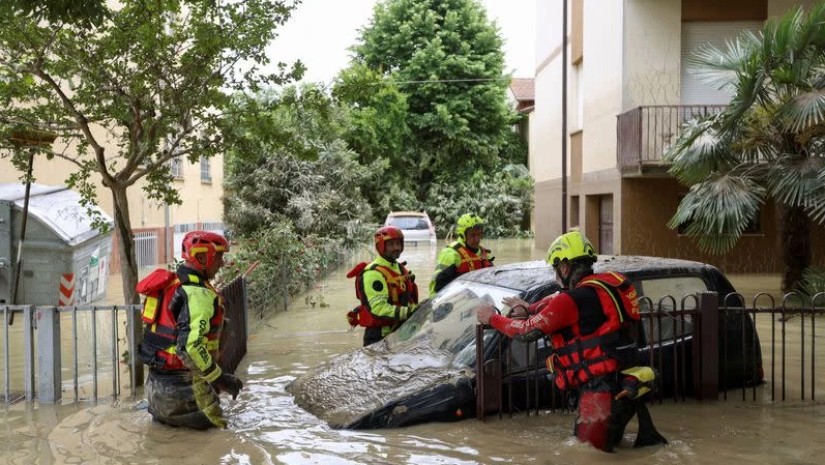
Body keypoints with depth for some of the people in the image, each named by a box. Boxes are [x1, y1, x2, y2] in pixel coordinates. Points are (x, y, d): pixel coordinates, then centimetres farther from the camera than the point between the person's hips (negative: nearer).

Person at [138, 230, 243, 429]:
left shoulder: (173, 282, 8)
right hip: (180, 382, -9)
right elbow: (189, 347, -29)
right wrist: (219, 377, -20)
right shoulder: (199, 295, -21)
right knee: (217, 424, -1)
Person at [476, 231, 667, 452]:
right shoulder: (605, 283, 8)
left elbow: (528, 331, -8)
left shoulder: (572, 301, -16)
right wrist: (529, 308, 27)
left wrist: (493, 318, 6)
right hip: (621, 378, 9)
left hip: (601, 385, -9)